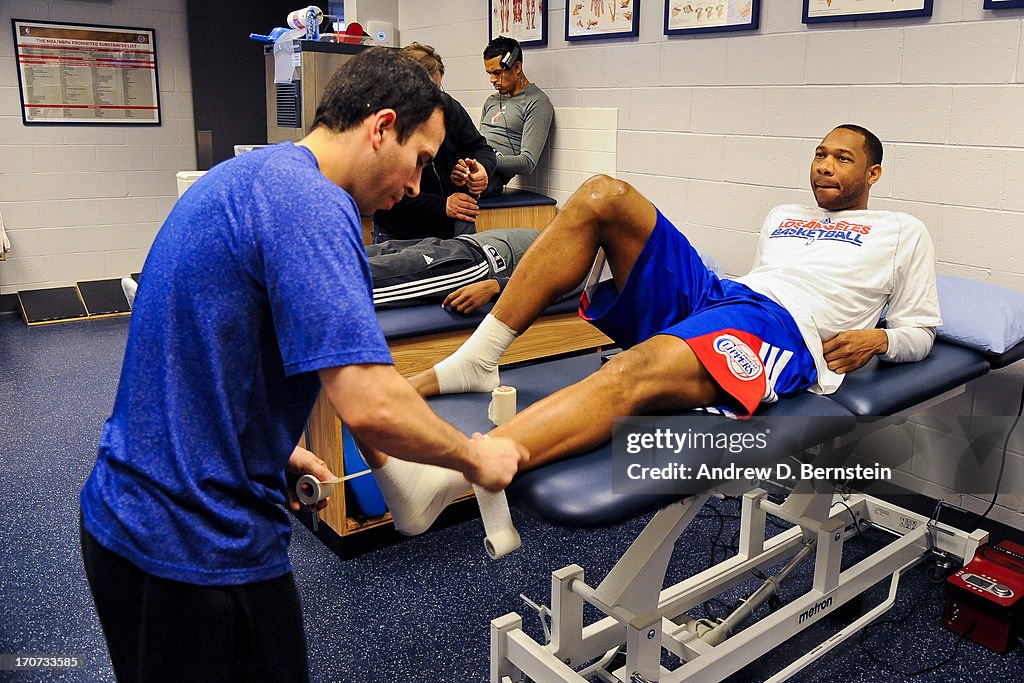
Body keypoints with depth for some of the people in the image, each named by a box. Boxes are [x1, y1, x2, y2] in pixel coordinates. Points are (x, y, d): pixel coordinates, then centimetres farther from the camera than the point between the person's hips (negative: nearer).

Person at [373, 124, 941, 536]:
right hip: (710, 294, 6)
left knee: (633, 375, -40)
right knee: (603, 196, -18)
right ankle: (475, 361, -25)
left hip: (785, 329, -6)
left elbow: (921, 331, 20)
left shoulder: (903, 232, 25)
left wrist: (877, 338, -3)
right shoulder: (783, 216, 37)